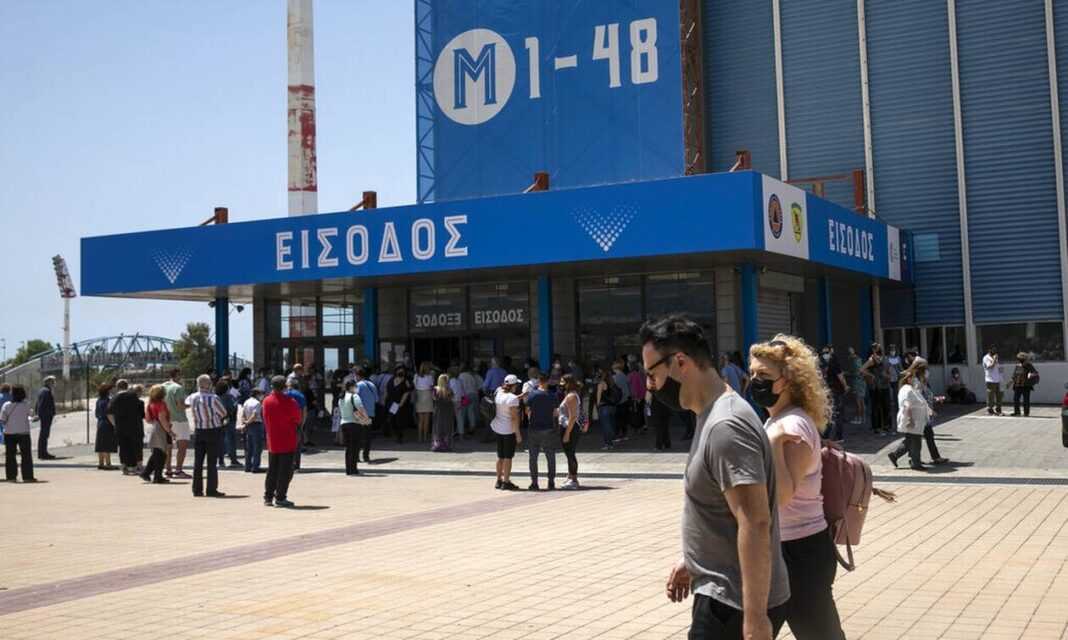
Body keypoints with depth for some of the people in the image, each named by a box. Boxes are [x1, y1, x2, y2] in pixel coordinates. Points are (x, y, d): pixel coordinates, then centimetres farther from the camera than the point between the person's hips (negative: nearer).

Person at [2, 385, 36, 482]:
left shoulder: (6, 405, -10)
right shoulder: (26, 405, -9)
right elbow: (28, 415, 2)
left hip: (9, 433, 0)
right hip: (23, 433, 0)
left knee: (10, 455, 9)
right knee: (26, 455, 6)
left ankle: (11, 476, 8)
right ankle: (27, 476, 6)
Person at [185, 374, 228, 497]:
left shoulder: (192, 397, -2)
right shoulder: (213, 398, -17)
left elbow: (186, 403, 22)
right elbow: (224, 413, -7)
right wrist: (221, 420, 12)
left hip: (198, 431, 4)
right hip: (214, 431, -4)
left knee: (198, 461, 10)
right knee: (212, 462, 0)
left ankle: (197, 489, 12)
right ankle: (211, 490, 0)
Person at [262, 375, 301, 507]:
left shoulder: (266, 401, 1)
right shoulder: (290, 402, -13)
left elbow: (265, 420, 8)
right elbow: (299, 419, -3)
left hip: (272, 441, 5)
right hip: (287, 442, -5)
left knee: (272, 470, 14)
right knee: (285, 471, 0)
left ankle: (268, 497, 15)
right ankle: (280, 498, -2)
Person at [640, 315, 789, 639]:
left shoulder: (725, 426, -23)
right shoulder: (714, 417, 10)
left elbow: (755, 524, -27)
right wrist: (692, 560, 23)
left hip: (735, 606, -10)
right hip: (724, 593, 10)